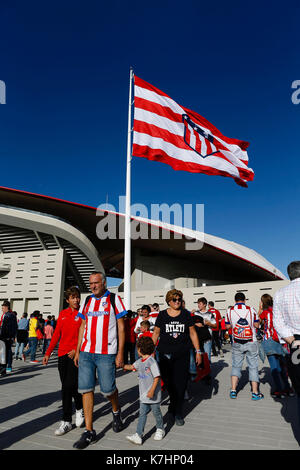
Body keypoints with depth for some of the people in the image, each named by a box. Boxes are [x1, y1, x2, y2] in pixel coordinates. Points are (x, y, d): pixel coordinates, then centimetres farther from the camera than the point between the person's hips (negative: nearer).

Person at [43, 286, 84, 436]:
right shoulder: (62, 314, 11)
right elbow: (56, 334, 15)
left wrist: (76, 350, -16)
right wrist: (48, 353, 13)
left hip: (76, 354, -5)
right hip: (63, 353, 5)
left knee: (69, 386, -9)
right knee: (66, 387, 9)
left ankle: (66, 421, 11)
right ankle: (79, 408, 24)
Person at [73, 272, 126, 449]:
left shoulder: (114, 299, -2)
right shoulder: (87, 301, 11)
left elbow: (121, 328, -3)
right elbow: (83, 326, 17)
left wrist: (120, 353, -7)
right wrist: (78, 351, 13)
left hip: (106, 353, -4)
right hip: (86, 352, 4)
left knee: (108, 389, 2)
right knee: (86, 389, 3)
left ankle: (116, 411, 35)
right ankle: (89, 431, 15)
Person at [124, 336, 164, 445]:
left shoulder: (151, 361, -21)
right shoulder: (140, 361, 6)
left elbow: (157, 377, -22)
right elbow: (131, 367, 23)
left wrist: (152, 391, -23)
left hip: (153, 395, -7)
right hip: (143, 395, 7)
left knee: (156, 412, 12)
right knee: (142, 414, 4)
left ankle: (160, 430, 34)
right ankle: (138, 436, 5)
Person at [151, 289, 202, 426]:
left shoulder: (186, 314, 4)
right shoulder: (162, 315, 2)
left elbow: (192, 333, 9)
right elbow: (156, 334, 8)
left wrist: (198, 351, 7)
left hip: (182, 354, 0)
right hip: (165, 353, 0)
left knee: (181, 384, 0)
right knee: (169, 383, 3)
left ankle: (178, 413, 16)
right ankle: (174, 407, 29)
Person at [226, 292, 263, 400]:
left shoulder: (230, 311, -4)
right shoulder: (251, 310, -6)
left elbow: (227, 326, 5)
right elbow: (257, 325, 3)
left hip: (237, 344, 1)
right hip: (251, 343, -1)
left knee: (236, 366, 11)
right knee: (253, 366, 7)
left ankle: (233, 390, 6)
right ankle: (255, 392, 8)